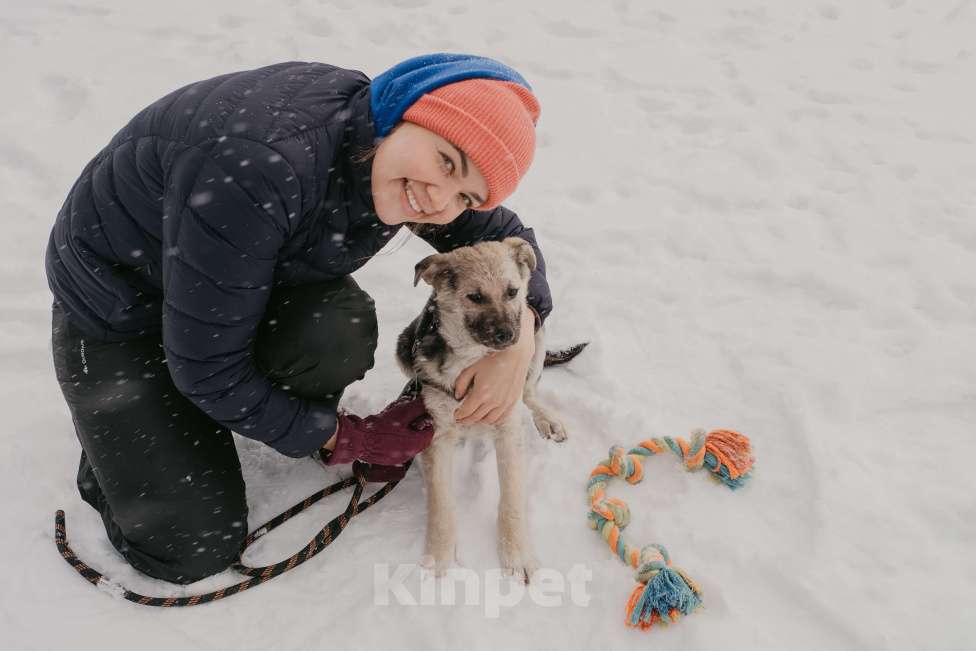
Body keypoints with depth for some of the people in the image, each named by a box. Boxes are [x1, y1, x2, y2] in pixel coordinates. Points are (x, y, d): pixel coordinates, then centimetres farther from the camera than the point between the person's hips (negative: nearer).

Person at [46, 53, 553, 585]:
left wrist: (519, 339, -23)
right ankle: (114, 443, 21)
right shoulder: (259, 170, -40)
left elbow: (507, 237, -3)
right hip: (116, 314, -5)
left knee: (337, 331, -30)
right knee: (194, 549, -9)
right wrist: (345, 439, -19)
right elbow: (207, 370, -31)